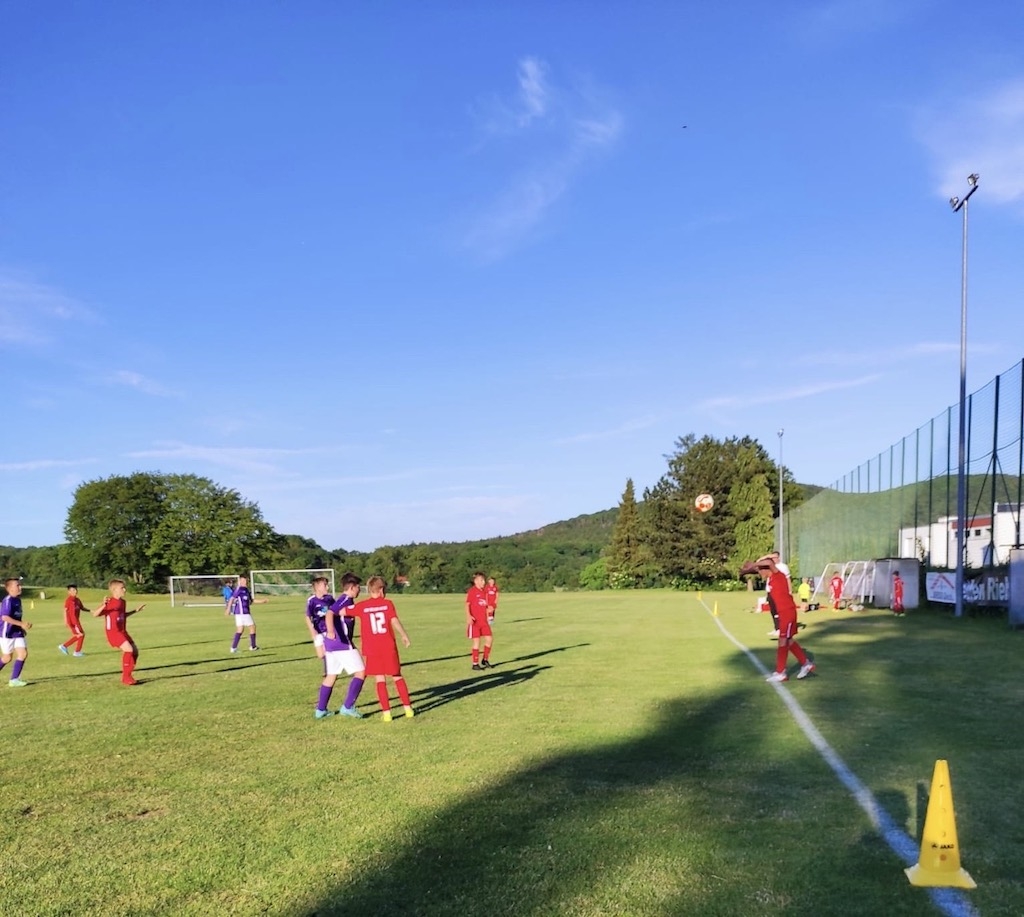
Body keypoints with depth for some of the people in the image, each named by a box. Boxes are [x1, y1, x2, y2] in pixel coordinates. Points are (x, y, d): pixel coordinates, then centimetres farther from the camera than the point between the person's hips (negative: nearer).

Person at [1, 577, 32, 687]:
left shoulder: (18, 600, 10)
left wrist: (24, 625, 9)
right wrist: (21, 624, -25)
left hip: (17, 632, 8)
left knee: (23, 653, -3)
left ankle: (14, 680, 2)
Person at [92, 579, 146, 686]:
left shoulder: (122, 602, 12)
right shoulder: (109, 602, -13)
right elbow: (95, 614, -21)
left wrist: (135, 611, 26)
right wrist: (103, 605, -37)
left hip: (122, 632, 9)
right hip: (113, 632, -9)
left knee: (135, 651, 6)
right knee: (128, 649, -21)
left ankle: (127, 676, 18)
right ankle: (126, 678, -10)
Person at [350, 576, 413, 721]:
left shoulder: (362, 606, 0)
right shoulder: (387, 603, -2)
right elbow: (395, 621, -9)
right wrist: (404, 636, 2)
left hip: (372, 649, 0)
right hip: (389, 647, 0)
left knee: (380, 680, 4)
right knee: (397, 677, 12)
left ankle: (386, 712, -1)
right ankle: (408, 707, 15)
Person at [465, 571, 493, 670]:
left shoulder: (484, 592, 14)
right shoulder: (471, 591, -7)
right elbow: (467, 605, -12)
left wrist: (487, 620, 21)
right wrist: (468, 616, -26)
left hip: (483, 621, 6)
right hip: (474, 621, -6)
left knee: (489, 639, 1)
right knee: (476, 641, -3)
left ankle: (485, 660, 17)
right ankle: (475, 664, 7)